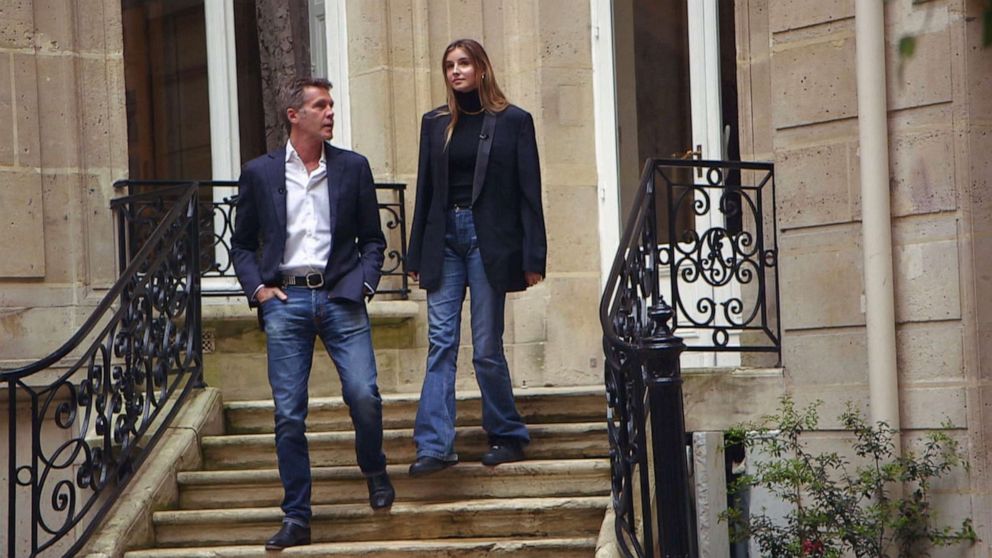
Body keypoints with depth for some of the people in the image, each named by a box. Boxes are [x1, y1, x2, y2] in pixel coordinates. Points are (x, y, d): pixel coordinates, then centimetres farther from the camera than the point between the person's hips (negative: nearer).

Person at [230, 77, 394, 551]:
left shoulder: (352, 167, 9)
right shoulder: (259, 173, 8)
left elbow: (373, 239, 13)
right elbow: (242, 245, 14)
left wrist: (362, 284, -1)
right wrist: (258, 288, -1)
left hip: (339, 297, 0)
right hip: (284, 299, 0)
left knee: (364, 395, -11)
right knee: (288, 414, -2)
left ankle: (374, 471, 20)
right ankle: (296, 518, 6)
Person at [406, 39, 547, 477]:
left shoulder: (513, 121, 0)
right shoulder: (435, 123, 11)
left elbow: (529, 192, -2)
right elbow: (425, 189, 13)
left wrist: (533, 257, -7)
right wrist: (417, 255, 9)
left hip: (490, 239, -3)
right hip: (445, 238, 3)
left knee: (487, 347, -1)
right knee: (440, 342, -5)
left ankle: (507, 436, 16)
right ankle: (435, 445, -10)